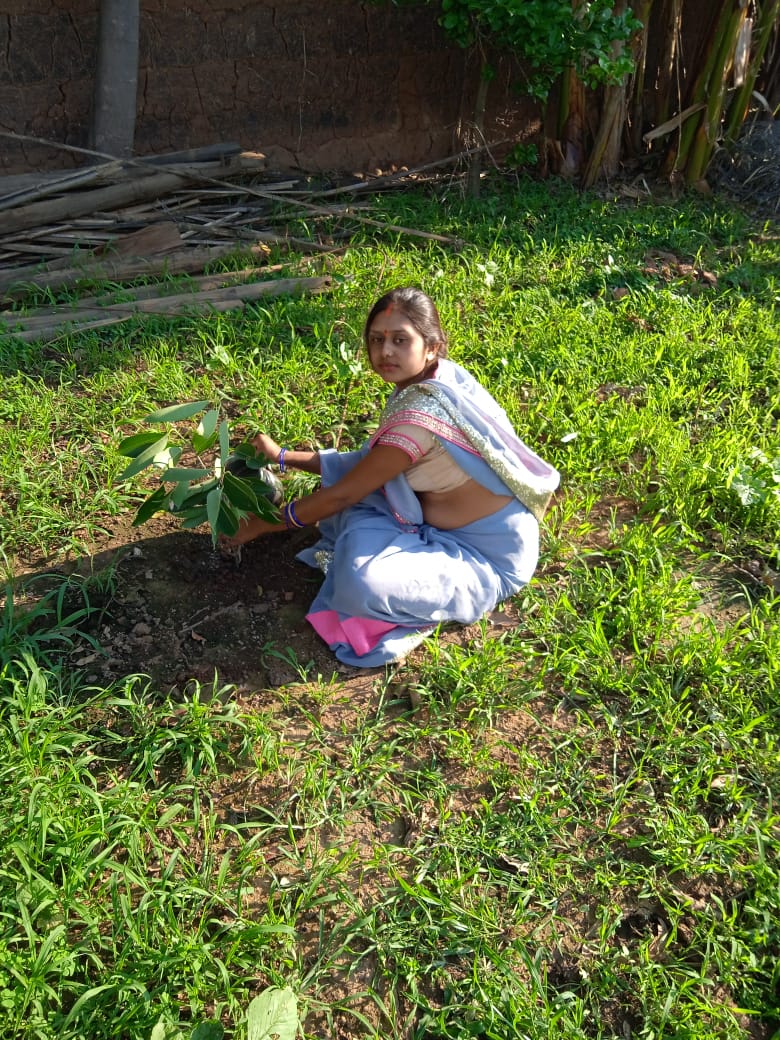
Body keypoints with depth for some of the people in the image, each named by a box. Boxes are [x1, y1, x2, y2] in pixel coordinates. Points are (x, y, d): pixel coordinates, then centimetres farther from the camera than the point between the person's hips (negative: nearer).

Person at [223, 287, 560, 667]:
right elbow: (365, 464, 9)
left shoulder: (423, 410, -29)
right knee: (359, 470, 2)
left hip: (489, 555, -9)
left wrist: (268, 524, -7)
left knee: (363, 585, -30)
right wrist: (283, 457, 9)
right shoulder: (426, 381, -1)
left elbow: (344, 494, -20)